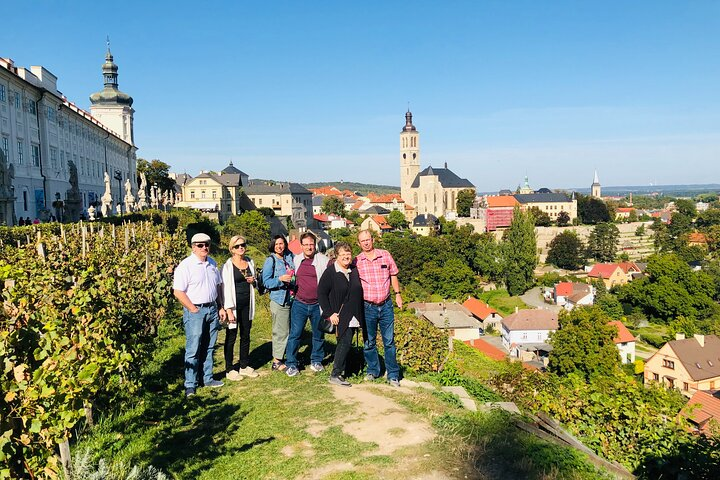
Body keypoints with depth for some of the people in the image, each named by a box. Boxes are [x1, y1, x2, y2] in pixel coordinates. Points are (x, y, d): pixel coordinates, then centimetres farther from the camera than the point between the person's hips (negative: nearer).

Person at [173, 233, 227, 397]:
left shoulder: (212, 263, 10)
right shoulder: (186, 265, -11)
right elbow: (178, 291, -15)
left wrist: (220, 307, 13)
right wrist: (194, 310, -14)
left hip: (212, 309, 6)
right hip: (195, 311, -6)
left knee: (209, 347, 14)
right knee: (193, 349, -3)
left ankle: (208, 378, 26)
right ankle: (190, 385, 6)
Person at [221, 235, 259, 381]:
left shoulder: (250, 262, 8)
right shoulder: (228, 265, -9)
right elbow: (225, 288, -12)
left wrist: (253, 281, -3)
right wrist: (229, 310, -17)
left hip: (247, 304, 5)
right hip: (234, 305, -5)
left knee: (246, 336, 12)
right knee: (231, 337, 2)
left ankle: (244, 366, 25)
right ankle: (229, 370, 12)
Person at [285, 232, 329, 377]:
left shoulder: (323, 260, -5)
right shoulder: (296, 260, 5)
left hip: (318, 305, -1)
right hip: (299, 304, 1)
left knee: (319, 335, 12)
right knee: (295, 334, -2)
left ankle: (316, 361, 29)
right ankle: (291, 364, 7)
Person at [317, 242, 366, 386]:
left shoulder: (354, 271, 11)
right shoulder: (330, 272, -7)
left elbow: (359, 292, 18)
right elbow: (321, 293, -7)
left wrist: (360, 316, 12)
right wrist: (329, 313, -12)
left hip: (353, 317, 6)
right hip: (340, 316, -6)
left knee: (344, 343, 9)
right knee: (345, 342, -12)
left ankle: (338, 373, 19)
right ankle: (335, 375, -3)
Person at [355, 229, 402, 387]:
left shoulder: (385, 255, 1)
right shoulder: (357, 261, -2)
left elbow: (393, 275, 13)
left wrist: (397, 294, 10)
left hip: (386, 305, 0)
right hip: (367, 307, 0)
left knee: (389, 341, 5)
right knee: (369, 342, 9)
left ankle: (393, 375, 15)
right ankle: (373, 371, 28)